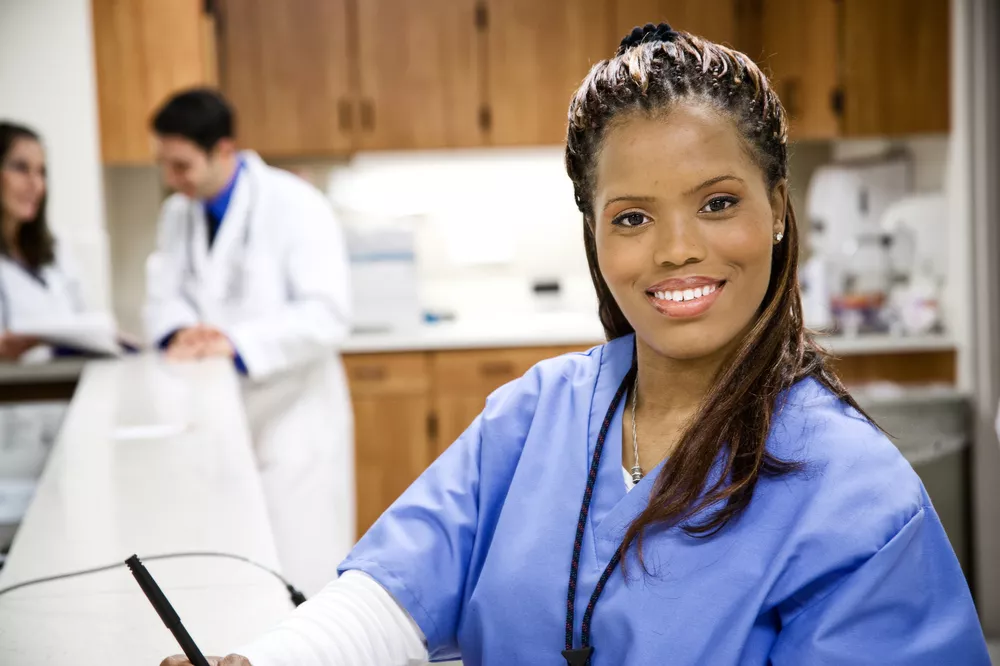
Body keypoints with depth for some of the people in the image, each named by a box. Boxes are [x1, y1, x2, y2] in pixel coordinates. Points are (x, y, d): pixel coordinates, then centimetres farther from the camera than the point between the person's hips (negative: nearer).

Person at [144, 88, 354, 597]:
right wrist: (180, 330, -14)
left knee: (299, 572, -4)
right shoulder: (178, 213, 10)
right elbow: (164, 294, 10)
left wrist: (236, 342, -27)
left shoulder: (295, 207, -11)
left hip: (291, 420, -6)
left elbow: (327, 313, -18)